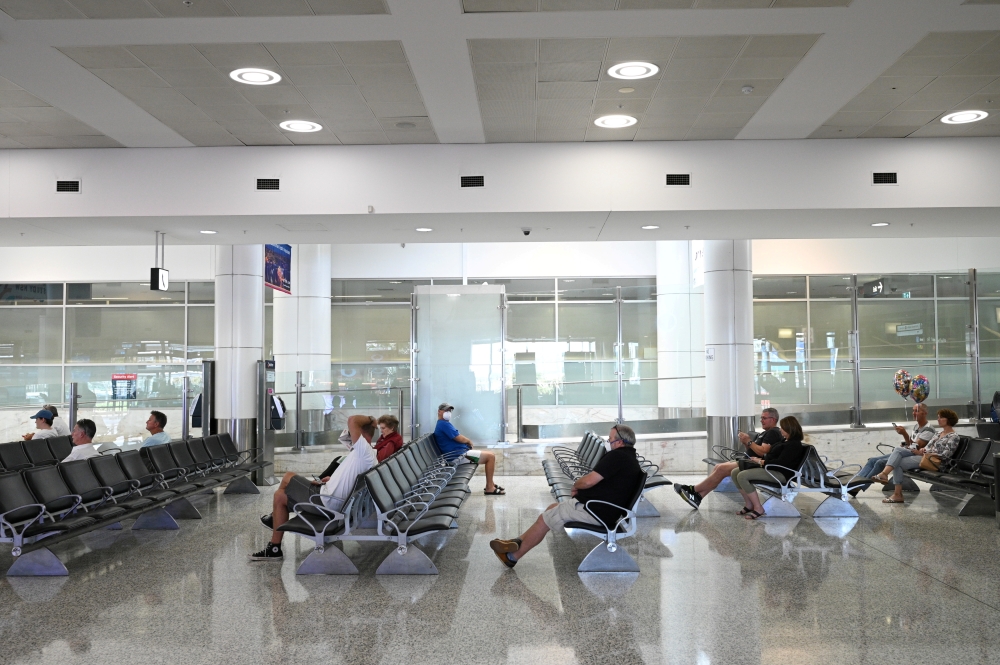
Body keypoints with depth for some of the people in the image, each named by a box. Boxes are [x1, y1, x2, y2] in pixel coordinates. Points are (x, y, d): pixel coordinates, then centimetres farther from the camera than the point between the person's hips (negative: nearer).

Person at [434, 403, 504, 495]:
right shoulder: (444, 424, -15)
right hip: (458, 456, -11)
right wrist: (469, 441, 3)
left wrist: (467, 441, 2)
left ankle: (490, 484, 19)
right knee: (491, 456, -13)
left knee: (490, 455, 17)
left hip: (460, 454, 11)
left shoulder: (443, 424, 21)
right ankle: (489, 488, -10)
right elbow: (459, 439, -18)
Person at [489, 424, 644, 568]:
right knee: (553, 508, 18)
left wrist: (576, 485, -1)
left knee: (544, 519, 2)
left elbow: (589, 481, -23)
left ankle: (513, 556, 14)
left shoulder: (616, 456, -18)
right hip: (607, 513, 10)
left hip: (594, 511, -10)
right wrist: (580, 488, 3)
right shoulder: (631, 459, 13)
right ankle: (518, 542, 16)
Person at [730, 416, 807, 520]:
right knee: (735, 473, 0)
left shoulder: (794, 445, -11)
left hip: (780, 473, -11)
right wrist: (760, 459, 6)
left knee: (742, 476, -26)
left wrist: (761, 462, -12)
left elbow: (780, 463, -20)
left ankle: (758, 508, -18)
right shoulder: (786, 441, 21)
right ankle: (749, 504, 2)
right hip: (770, 468, 11)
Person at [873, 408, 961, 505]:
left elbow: (945, 455, -15)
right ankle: (884, 474, -33)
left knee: (898, 463, -19)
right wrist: (922, 450, -3)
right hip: (923, 454, 8)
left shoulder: (953, 436, -4)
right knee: (898, 449, -17)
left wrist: (924, 453, -20)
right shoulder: (939, 433, 24)